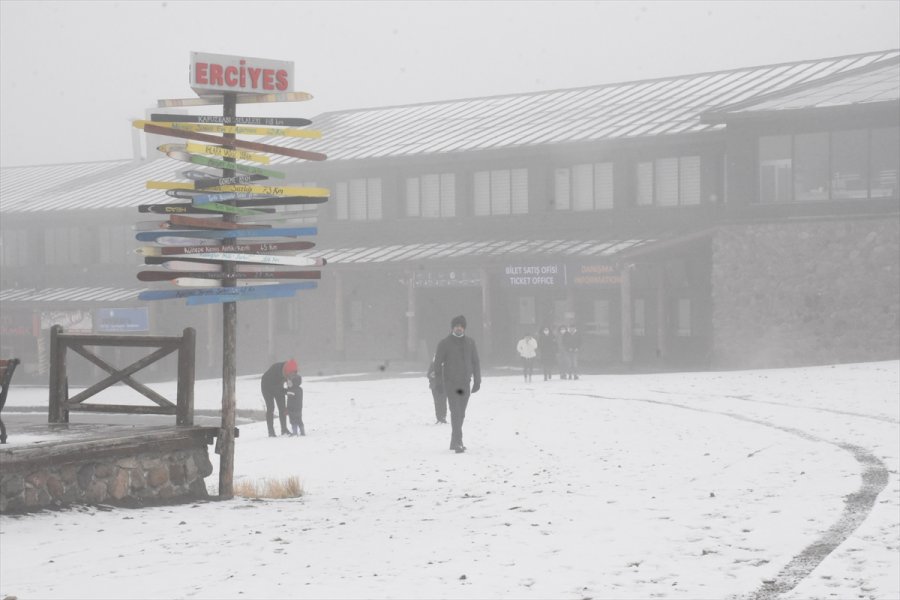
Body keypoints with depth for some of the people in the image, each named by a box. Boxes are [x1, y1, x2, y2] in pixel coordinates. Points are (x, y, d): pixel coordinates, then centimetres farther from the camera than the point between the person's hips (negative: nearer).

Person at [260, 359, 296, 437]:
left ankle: (284, 430, 5)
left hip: (278, 387, 5)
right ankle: (271, 431, -8)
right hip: (267, 386, -5)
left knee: (282, 407, -1)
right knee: (270, 408, -10)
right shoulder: (276, 368, -39)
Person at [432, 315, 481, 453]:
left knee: (461, 414, 10)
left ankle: (455, 442, 21)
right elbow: (438, 363, -2)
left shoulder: (470, 343, 9)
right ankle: (457, 443, -20)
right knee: (456, 412, -14)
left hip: (465, 384, 5)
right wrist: (440, 381, -9)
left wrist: (477, 381, 8)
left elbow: (475, 363, 13)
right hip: (451, 383, -5)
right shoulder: (444, 343, -2)